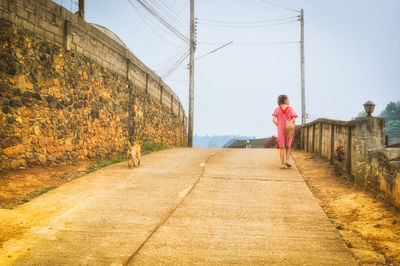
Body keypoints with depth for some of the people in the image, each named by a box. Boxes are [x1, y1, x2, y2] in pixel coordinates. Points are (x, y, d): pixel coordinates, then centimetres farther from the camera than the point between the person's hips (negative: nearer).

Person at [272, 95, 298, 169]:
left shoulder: (277, 109, 3)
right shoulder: (290, 108, -3)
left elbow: (274, 120, -7)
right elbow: (293, 120, -12)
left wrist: (278, 126, 5)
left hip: (280, 130, 1)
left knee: (282, 147, 5)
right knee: (288, 147, 15)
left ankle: (282, 164, 2)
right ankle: (287, 160, -2)